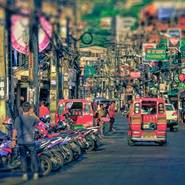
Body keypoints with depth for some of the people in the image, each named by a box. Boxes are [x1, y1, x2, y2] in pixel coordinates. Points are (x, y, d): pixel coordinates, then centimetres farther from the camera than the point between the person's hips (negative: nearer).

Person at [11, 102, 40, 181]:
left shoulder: (18, 118, -4)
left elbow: (15, 130, -2)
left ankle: (25, 174, 8)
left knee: (23, 157, 9)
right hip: (30, 141, -1)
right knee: (33, 157, 11)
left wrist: (13, 139, 5)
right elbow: (38, 120, 16)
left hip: (21, 141, 1)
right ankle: (35, 173, 11)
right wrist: (33, 114, 10)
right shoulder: (32, 118, -6)